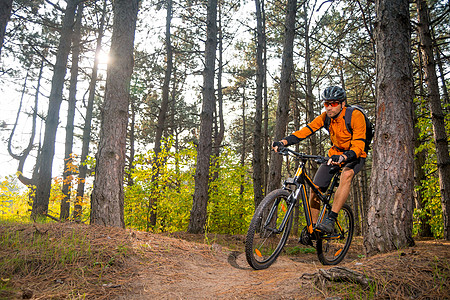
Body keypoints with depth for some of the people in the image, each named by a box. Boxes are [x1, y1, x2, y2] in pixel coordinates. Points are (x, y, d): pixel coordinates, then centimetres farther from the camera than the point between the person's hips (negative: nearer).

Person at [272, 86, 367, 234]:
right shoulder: (325, 117, -10)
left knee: (346, 174, -38)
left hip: (355, 156, -4)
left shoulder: (356, 116, -25)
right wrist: (283, 142, -32)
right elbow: (306, 130, -17)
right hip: (335, 154, 5)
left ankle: (331, 219, -34)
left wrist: (343, 158, -52)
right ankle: (312, 228, 9)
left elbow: (358, 146, -32)